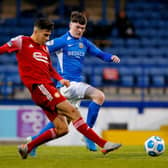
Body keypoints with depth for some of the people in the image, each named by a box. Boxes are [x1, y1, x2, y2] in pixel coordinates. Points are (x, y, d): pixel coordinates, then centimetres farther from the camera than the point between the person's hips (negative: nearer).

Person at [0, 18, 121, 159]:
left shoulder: (44, 48, 22)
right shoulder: (22, 41, 1)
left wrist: (60, 79, 10)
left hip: (48, 87, 9)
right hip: (39, 87, -9)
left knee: (62, 129, 2)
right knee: (72, 111, -17)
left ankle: (27, 148, 13)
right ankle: (103, 144, -21)